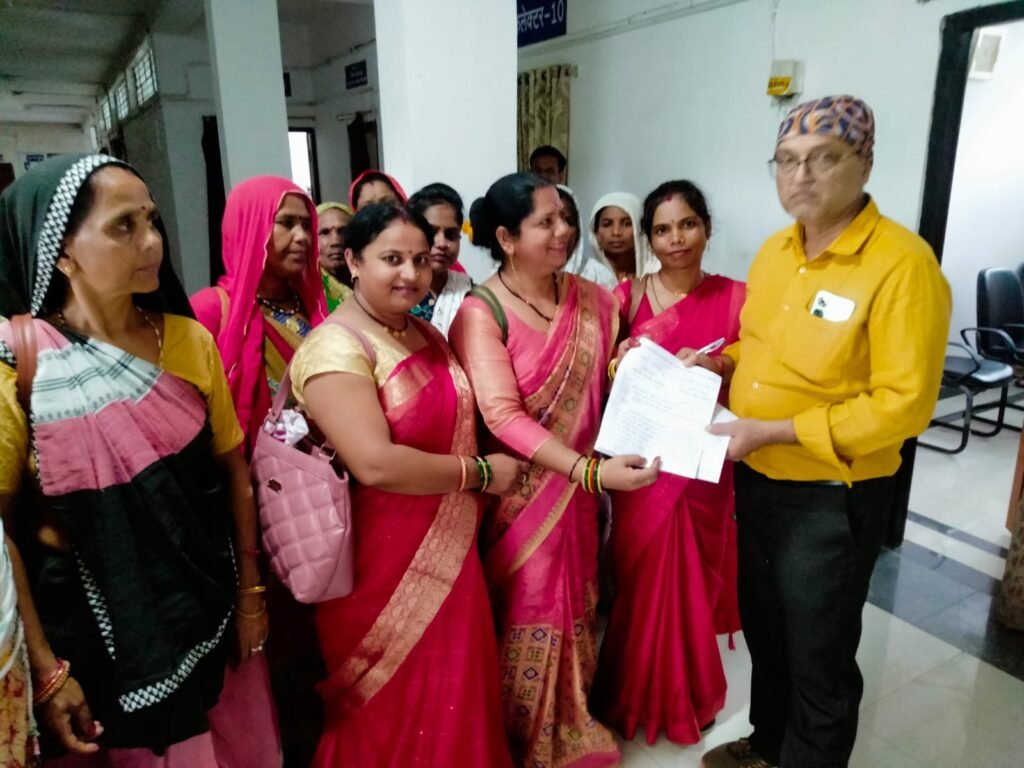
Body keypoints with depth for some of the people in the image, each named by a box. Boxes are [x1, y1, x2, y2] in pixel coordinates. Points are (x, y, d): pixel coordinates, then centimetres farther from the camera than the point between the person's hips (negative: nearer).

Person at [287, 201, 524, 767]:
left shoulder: (427, 334, 8)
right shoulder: (335, 348, -17)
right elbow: (377, 464, -26)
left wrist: (486, 473, 3)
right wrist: (481, 473, -15)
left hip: (448, 553, 7)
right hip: (384, 567, -7)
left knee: (454, 702, 21)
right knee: (394, 717, 12)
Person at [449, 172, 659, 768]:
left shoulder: (592, 299, 2)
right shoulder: (481, 313, -15)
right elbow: (503, 416, -23)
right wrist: (592, 470, -30)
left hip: (578, 491, 5)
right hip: (519, 496, -5)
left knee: (574, 610, 19)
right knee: (526, 622, 9)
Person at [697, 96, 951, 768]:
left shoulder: (902, 263, -20)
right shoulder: (776, 249, 4)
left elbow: (903, 404, -23)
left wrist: (770, 430, -24)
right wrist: (720, 363, -2)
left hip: (832, 498, -7)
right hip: (756, 480, 7)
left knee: (819, 659, 13)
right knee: (766, 631, 25)